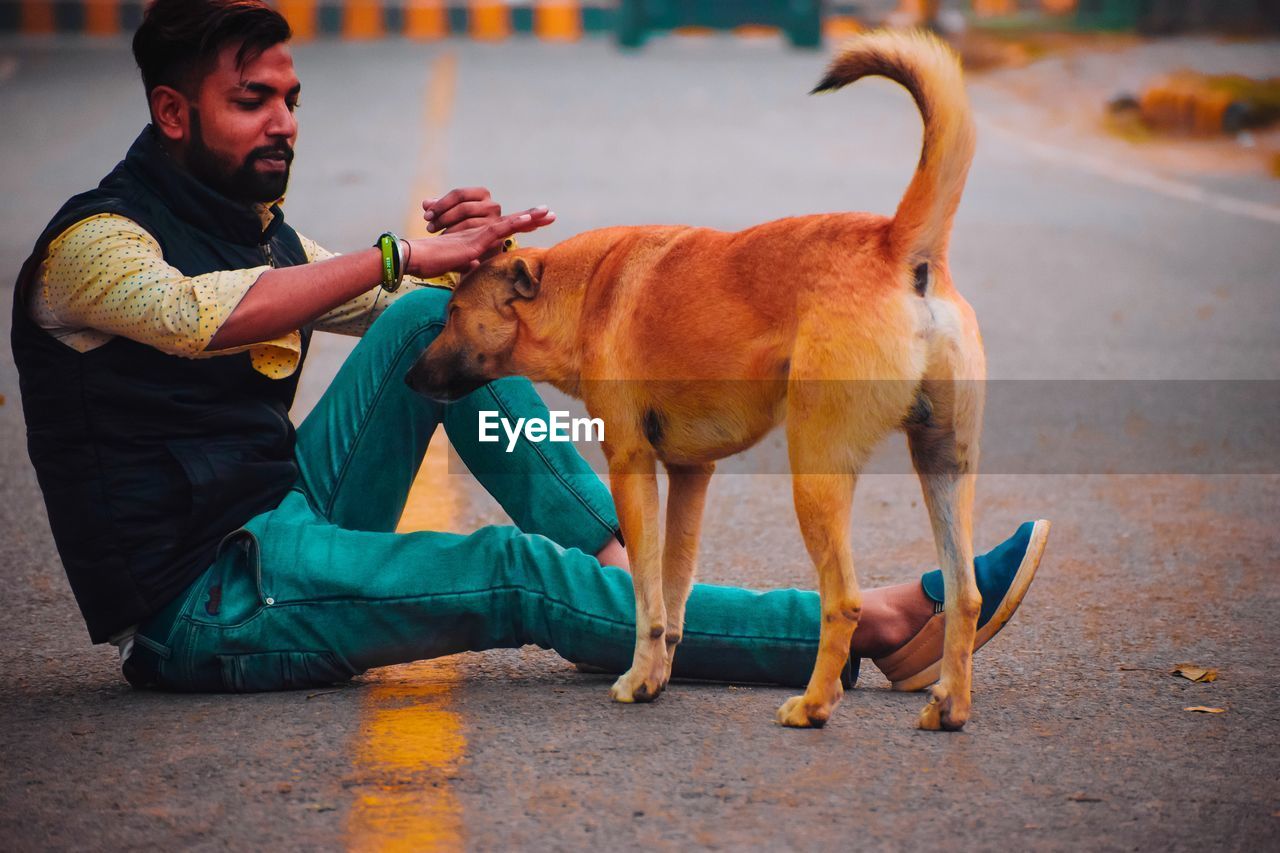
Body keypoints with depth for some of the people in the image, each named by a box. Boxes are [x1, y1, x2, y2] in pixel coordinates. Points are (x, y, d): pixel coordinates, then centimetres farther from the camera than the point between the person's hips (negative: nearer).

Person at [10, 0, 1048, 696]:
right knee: (517, 575, -23)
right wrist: (406, 256, -36)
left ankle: (612, 551, -11)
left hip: (282, 523, 8)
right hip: (202, 606, -8)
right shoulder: (95, 242, -13)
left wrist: (469, 253, -10)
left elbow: (393, 305, 15)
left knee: (434, 318, -6)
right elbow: (198, 314, -35)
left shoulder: (253, 228, 14)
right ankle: (874, 631, -24)